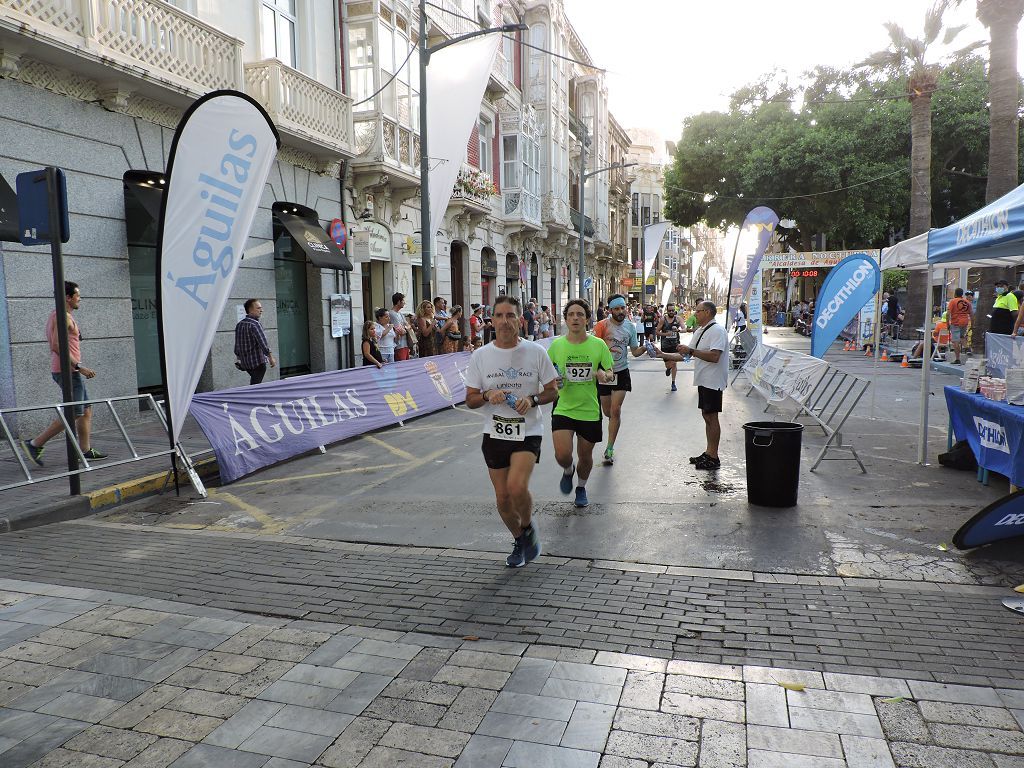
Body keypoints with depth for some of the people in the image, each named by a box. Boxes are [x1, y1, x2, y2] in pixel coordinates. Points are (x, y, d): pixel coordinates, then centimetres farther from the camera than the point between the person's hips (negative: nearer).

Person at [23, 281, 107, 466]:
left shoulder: (55, 316, 18)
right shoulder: (64, 316, -14)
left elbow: (56, 345, 23)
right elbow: (57, 346, -24)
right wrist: (79, 366, -23)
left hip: (65, 370, 11)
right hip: (68, 371, -11)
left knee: (86, 410, 11)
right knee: (72, 414, -7)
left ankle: (86, 450, 13)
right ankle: (35, 444, -2)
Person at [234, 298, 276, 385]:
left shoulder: (239, 324, 9)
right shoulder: (254, 324, -16)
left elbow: (237, 345, 15)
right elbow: (263, 343, -20)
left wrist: (238, 358, 25)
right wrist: (271, 358, -12)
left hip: (244, 362, 8)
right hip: (257, 362, -8)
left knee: (253, 383, 22)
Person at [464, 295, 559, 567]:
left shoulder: (536, 351, -4)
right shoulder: (480, 356, 0)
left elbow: (552, 390, 3)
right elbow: (470, 400, 3)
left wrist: (532, 399, -17)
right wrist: (488, 395, -18)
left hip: (528, 432, -3)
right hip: (495, 434, 3)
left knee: (517, 487, -23)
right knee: (502, 497, 9)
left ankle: (528, 527, 9)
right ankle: (520, 541, 35)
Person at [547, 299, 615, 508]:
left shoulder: (598, 344, -3)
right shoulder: (556, 345, -2)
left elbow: (611, 374, 4)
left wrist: (605, 375, -20)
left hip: (590, 411, 1)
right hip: (563, 409, -1)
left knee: (585, 456, 13)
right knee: (562, 455, -15)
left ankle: (581, 487, 43)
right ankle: (568, 471, 23)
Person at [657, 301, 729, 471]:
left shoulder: (717, 330, -14)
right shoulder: (699, 332, 16)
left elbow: (714, 356, -26)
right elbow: (684, 355, 18)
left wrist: (691, 351, -24)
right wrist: (663, 355, 11)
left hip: (713, 381, -9)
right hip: (703, 380, 9)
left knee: (711, 418, -4)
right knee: (707, 416, 14)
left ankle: (713, 457, 3)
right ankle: (708, 453, 24)